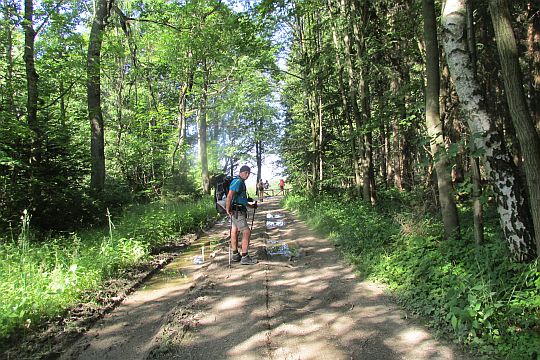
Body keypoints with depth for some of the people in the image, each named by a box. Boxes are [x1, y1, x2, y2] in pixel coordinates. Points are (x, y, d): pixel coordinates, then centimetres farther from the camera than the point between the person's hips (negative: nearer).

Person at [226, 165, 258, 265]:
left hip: (239, 211, 10)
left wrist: (251, 206, 25)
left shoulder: (241, 182, 18)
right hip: (237, 211, -10)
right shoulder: (238, 181, -15)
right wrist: (228, 210, -26)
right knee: (246, 232, -9)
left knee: (235, 232, 15)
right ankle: (245, 258, -5)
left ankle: (235, 255, 25)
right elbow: (229, 196, -26)